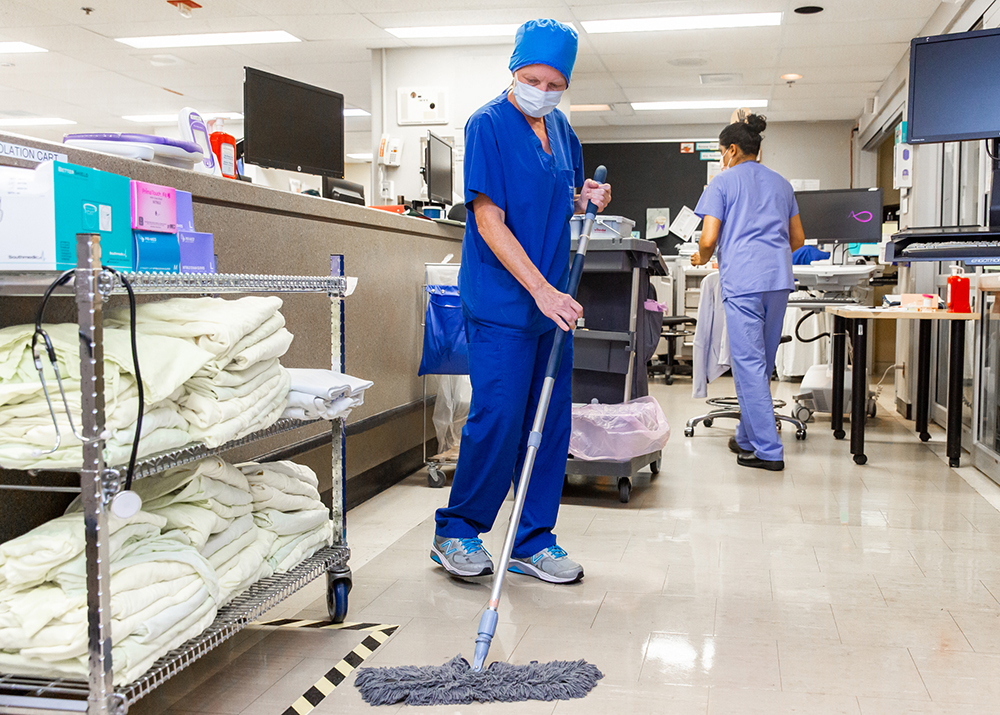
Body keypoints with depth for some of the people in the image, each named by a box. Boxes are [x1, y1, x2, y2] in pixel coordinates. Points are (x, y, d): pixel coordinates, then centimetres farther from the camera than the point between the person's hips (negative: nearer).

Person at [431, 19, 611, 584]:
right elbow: (489, 220, -15)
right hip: (502, 299, -7)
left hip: (554, 298, 7)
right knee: (499, 418, -7)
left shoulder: (561, 129, 12)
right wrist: (541, 290, -22)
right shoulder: (488, 125, -9)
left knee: (550, 419, 8)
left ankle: (534, 542, 19)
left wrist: (585, 199, 2)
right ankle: (456, 532, 13)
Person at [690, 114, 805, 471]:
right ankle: (748, 438, 24)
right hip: (779, 280, 6)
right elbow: (798, 239, 21)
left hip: (742, 281, -6)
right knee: (762, 363, 14)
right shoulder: (781, 183, 20)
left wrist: (702, 259, 17)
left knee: (749, 364, -5)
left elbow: (709, 240, -5)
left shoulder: (723, 183, 3)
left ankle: (768, 451, -7)